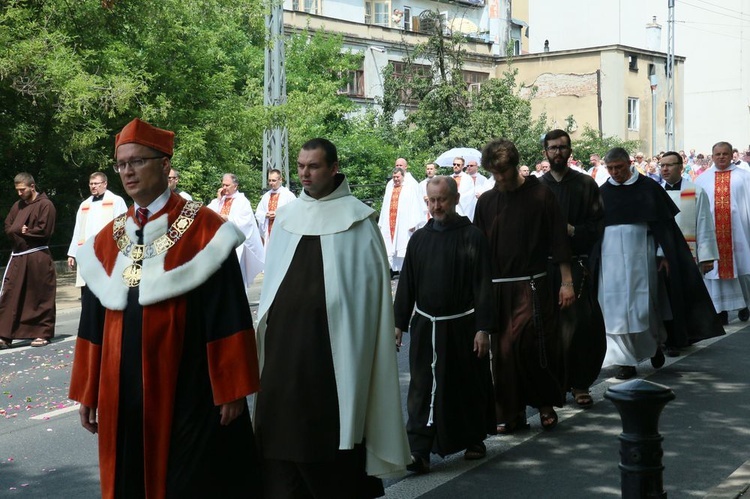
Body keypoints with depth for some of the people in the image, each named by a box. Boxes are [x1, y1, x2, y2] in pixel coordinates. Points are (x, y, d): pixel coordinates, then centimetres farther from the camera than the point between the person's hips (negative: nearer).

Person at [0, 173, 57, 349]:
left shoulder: (45, 205, -7)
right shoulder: (18, 205, 15)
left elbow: (43, 230, -15)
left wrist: (22, 231, -5)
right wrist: (19, 230, -9)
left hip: (38, 257, -6)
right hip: (17, 256, 6)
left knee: (41, 297, 3)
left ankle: (43, 334, 13)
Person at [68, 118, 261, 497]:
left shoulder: (204, 229, -7)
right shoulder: (106, 240, 9)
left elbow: (228, 317, -9)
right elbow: (93, 325, 12)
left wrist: (231, 389, -11)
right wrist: (87, 393, 11)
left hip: (189, 395, -5)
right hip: (123, 395, 5)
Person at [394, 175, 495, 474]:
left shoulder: (472, 237, -5)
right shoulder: (419, 239, 6)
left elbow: (483, 287, -7)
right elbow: (406, 285, 11)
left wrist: (483, 328, -12)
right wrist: (399, 323, 7)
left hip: (462, 326, -3)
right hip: (425, 326, 3)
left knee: (468, 387, 10)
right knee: (423, 390, -1)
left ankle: (474, 439, 29)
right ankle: (419, 450, -2)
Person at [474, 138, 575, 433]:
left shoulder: (540, 195, -1)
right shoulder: (486, 202, 9)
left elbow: (559, 242, 0)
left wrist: (567, 282, -3)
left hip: (532, 286, -4)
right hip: (497, 288, 4)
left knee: (530, 346, -10)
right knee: (502, 351, 4)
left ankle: (545, 402, 12)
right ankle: (510, 413, 15)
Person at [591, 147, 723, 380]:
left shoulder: (648, 187, -1)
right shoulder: (602, 193, 5)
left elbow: (663, 223, 0)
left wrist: (666, 255, -6)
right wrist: (592, 262, 4)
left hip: (640, 256, -2)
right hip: (611, 258, 2)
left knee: (643, 306, 0)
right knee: (617, 308, 0)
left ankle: (655, 342, 28)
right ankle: (626, 359, 7)